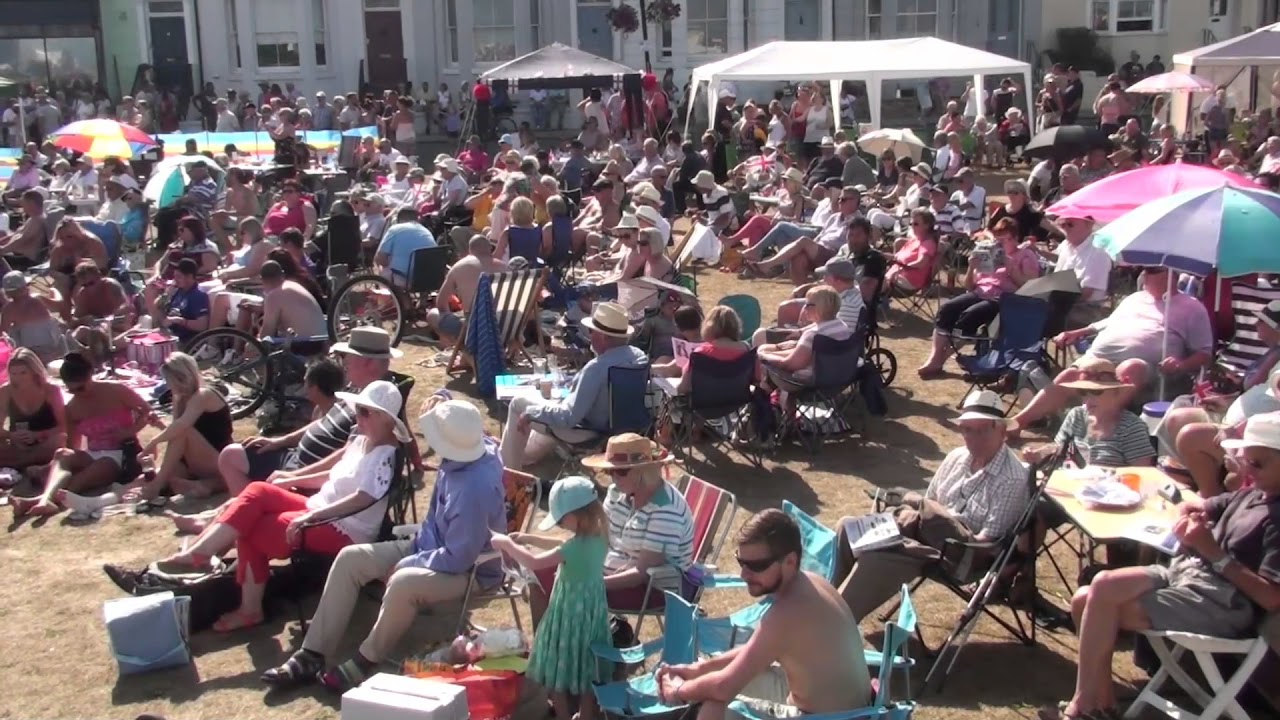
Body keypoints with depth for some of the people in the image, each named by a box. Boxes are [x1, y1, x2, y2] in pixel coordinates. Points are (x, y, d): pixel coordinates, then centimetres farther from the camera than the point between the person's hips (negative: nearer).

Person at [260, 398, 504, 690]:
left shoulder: (474, 489, -35)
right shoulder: (473, 446, -11)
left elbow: (458, 559, -30)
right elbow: (462, 427, 17)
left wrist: (405, 565, -17)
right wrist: (440, 408, -3)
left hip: (470, 569, -10)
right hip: (432, 546, 10)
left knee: (403, 582, -39)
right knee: (350, 558, -1)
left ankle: (364, 663, -15)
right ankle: (312, 656, 0)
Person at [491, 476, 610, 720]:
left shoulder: (578, 545, -28)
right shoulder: (597, 537, -2)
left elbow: (533, 563, -26)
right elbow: (564, 547, 16)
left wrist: (507, 544, -13)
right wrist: (529, 539, 13)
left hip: (570, 613, -8)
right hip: (590, 610, 8)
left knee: (558, 669, 10)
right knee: (586, 666, 20)